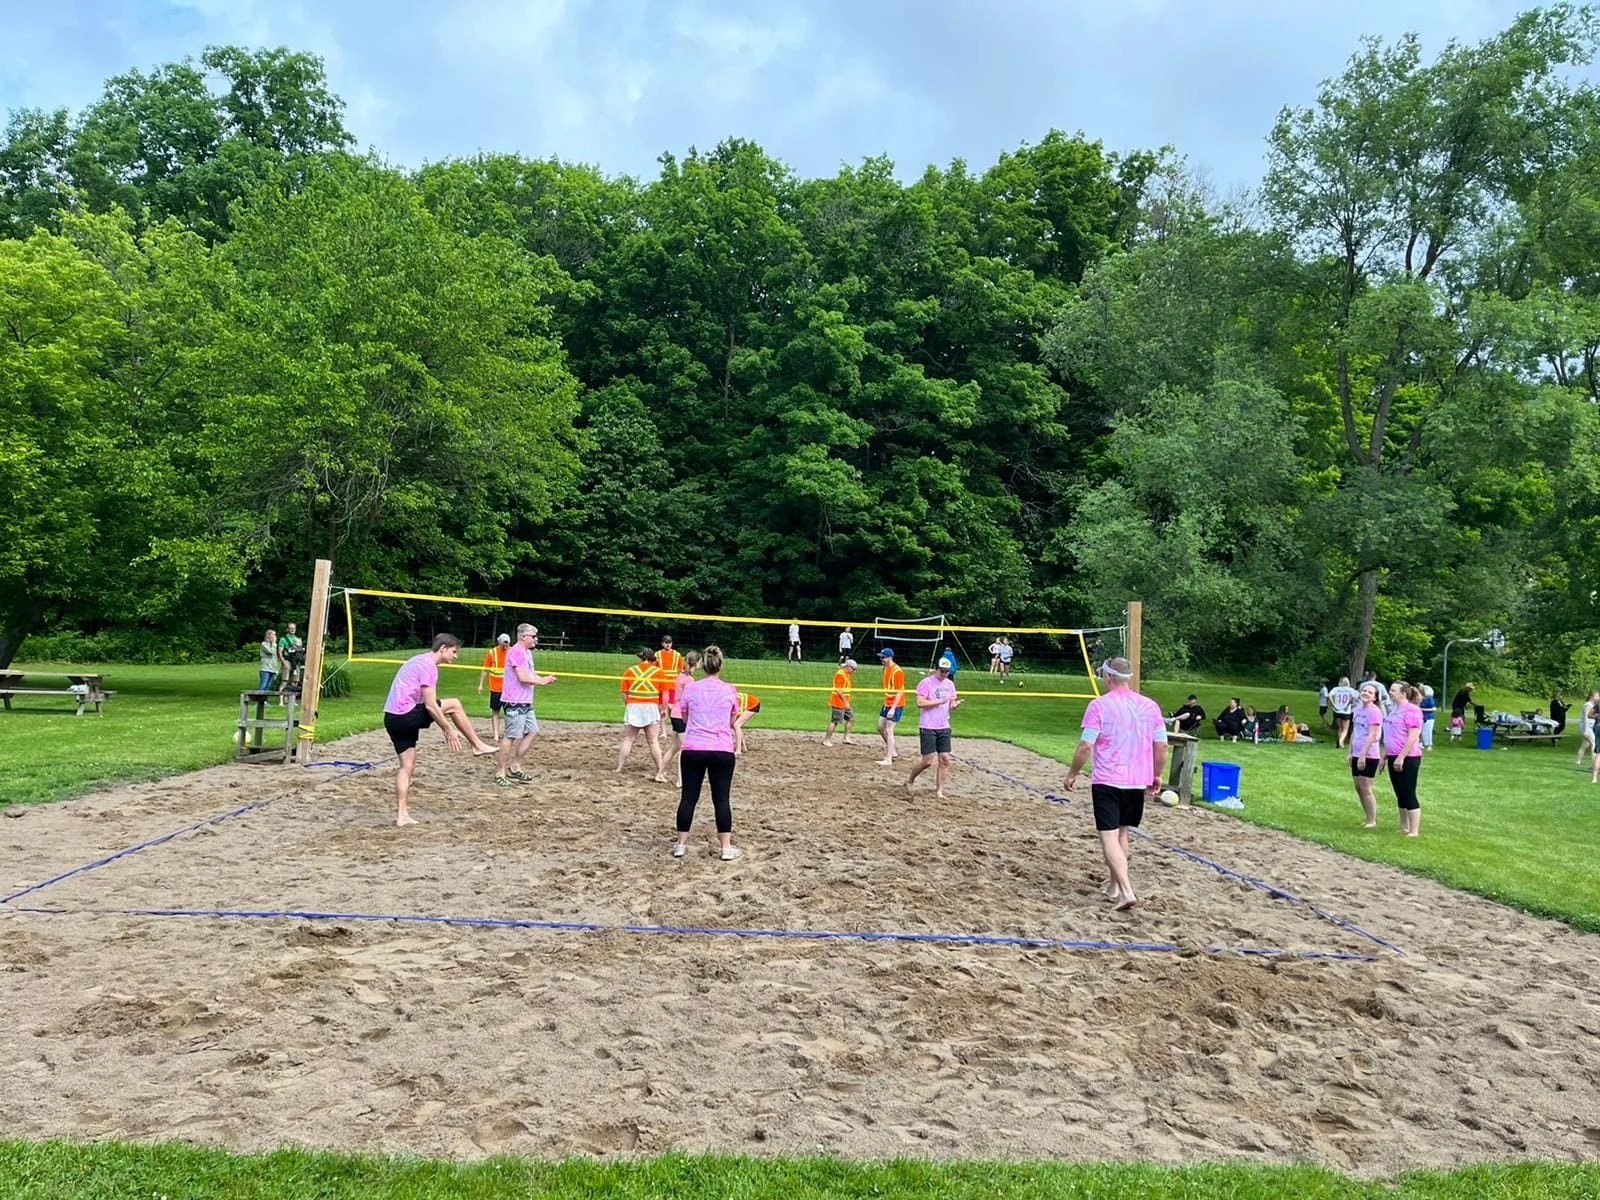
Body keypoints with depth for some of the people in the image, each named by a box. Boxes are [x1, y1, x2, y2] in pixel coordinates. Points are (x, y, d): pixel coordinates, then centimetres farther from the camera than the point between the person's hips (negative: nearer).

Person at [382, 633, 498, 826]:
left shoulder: (420, 661, 20)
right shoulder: (428, 665, -12)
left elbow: (425, 702, 27)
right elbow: (430, 705, -18)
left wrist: (446, 727, 29)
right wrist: (449, 730, -11)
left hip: (392, 718, 10)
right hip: (405, 716, -10)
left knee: (407, 766, 11)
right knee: (454, 704, -1)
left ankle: (401, 814, 11)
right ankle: (477, 745, 9)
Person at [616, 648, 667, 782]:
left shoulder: (630, 671, 6)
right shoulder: (658, 671, 3)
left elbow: (624, 694, 4)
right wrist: (662, 709, 14)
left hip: (633, 707, 1)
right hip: (651, 708, -1)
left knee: (628, 740, 9)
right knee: (653, 741, 3)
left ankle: (619, 770, 9)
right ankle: (660, 772, 1)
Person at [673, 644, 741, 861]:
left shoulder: (690, 688, 0)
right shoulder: (729, 690, -1)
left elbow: (685, 719, 12)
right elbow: (732, 722, 10)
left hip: (693, 750, 1)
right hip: (722, 752, -1)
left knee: (688, 797, 8)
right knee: (722, 799, 4)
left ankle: (681, 844, 13)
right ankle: (727, 847, 5)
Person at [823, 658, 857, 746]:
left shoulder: (847, 675, 15)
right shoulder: (840, 674, -16)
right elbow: (839, 690, -21)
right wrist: (846, 702, -22)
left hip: (844, 703, 10)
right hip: (838, 703, -10)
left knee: (851, 718, 9)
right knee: (835, 722, -6)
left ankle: (846, 738, 13)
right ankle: (826, 740, 1)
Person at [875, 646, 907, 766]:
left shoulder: (897, 671, -20)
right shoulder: (886, 669, 9)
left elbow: (900, 692, -21)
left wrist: (893, 708, -25)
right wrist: (886, 704, 18)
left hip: (896, 705, -10)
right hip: (887, 703, 10)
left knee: (888, 730, -8)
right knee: (880, 727, 15)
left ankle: (888, 760, -3)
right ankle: (892, 752, 28)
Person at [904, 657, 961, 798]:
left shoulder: (950, 685, 12)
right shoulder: (926, 683, -8)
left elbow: (951, 707, 17)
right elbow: (920, 703, -18)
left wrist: (955, 705, -7)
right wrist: (940, 701, -21)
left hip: (944, 727, 6)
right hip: (927, 727, -6)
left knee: (945, 760, 0)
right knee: (928, 760, -7)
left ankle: (939, 791, 7)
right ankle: (910, 780, 18)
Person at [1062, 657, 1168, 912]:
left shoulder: (1099, 705, -9)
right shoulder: (1150, 706, 5)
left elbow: (1085, 746, -12)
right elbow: (1161, 746, 6)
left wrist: (1072, 773, 0)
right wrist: (1157, 775, 19)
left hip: (1107, 781, -5)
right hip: (1138, 782, 5)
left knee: (1109, 836, -5)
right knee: (1121, 833, 20)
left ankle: (1127, 892, -17)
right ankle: (1114, 886, 30)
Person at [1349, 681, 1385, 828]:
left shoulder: (1374, 711, -14)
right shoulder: (1358, 709, 10)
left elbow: (1372, 736, -19)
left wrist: (1363, 755, -22)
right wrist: (1351, 752, 15)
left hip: (1369, 756, -8)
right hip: (1357, 755, 8)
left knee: (1365, 789, -5)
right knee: (1358, 788, 11)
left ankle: (1372, 822, 5)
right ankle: (1369, 820, 21)